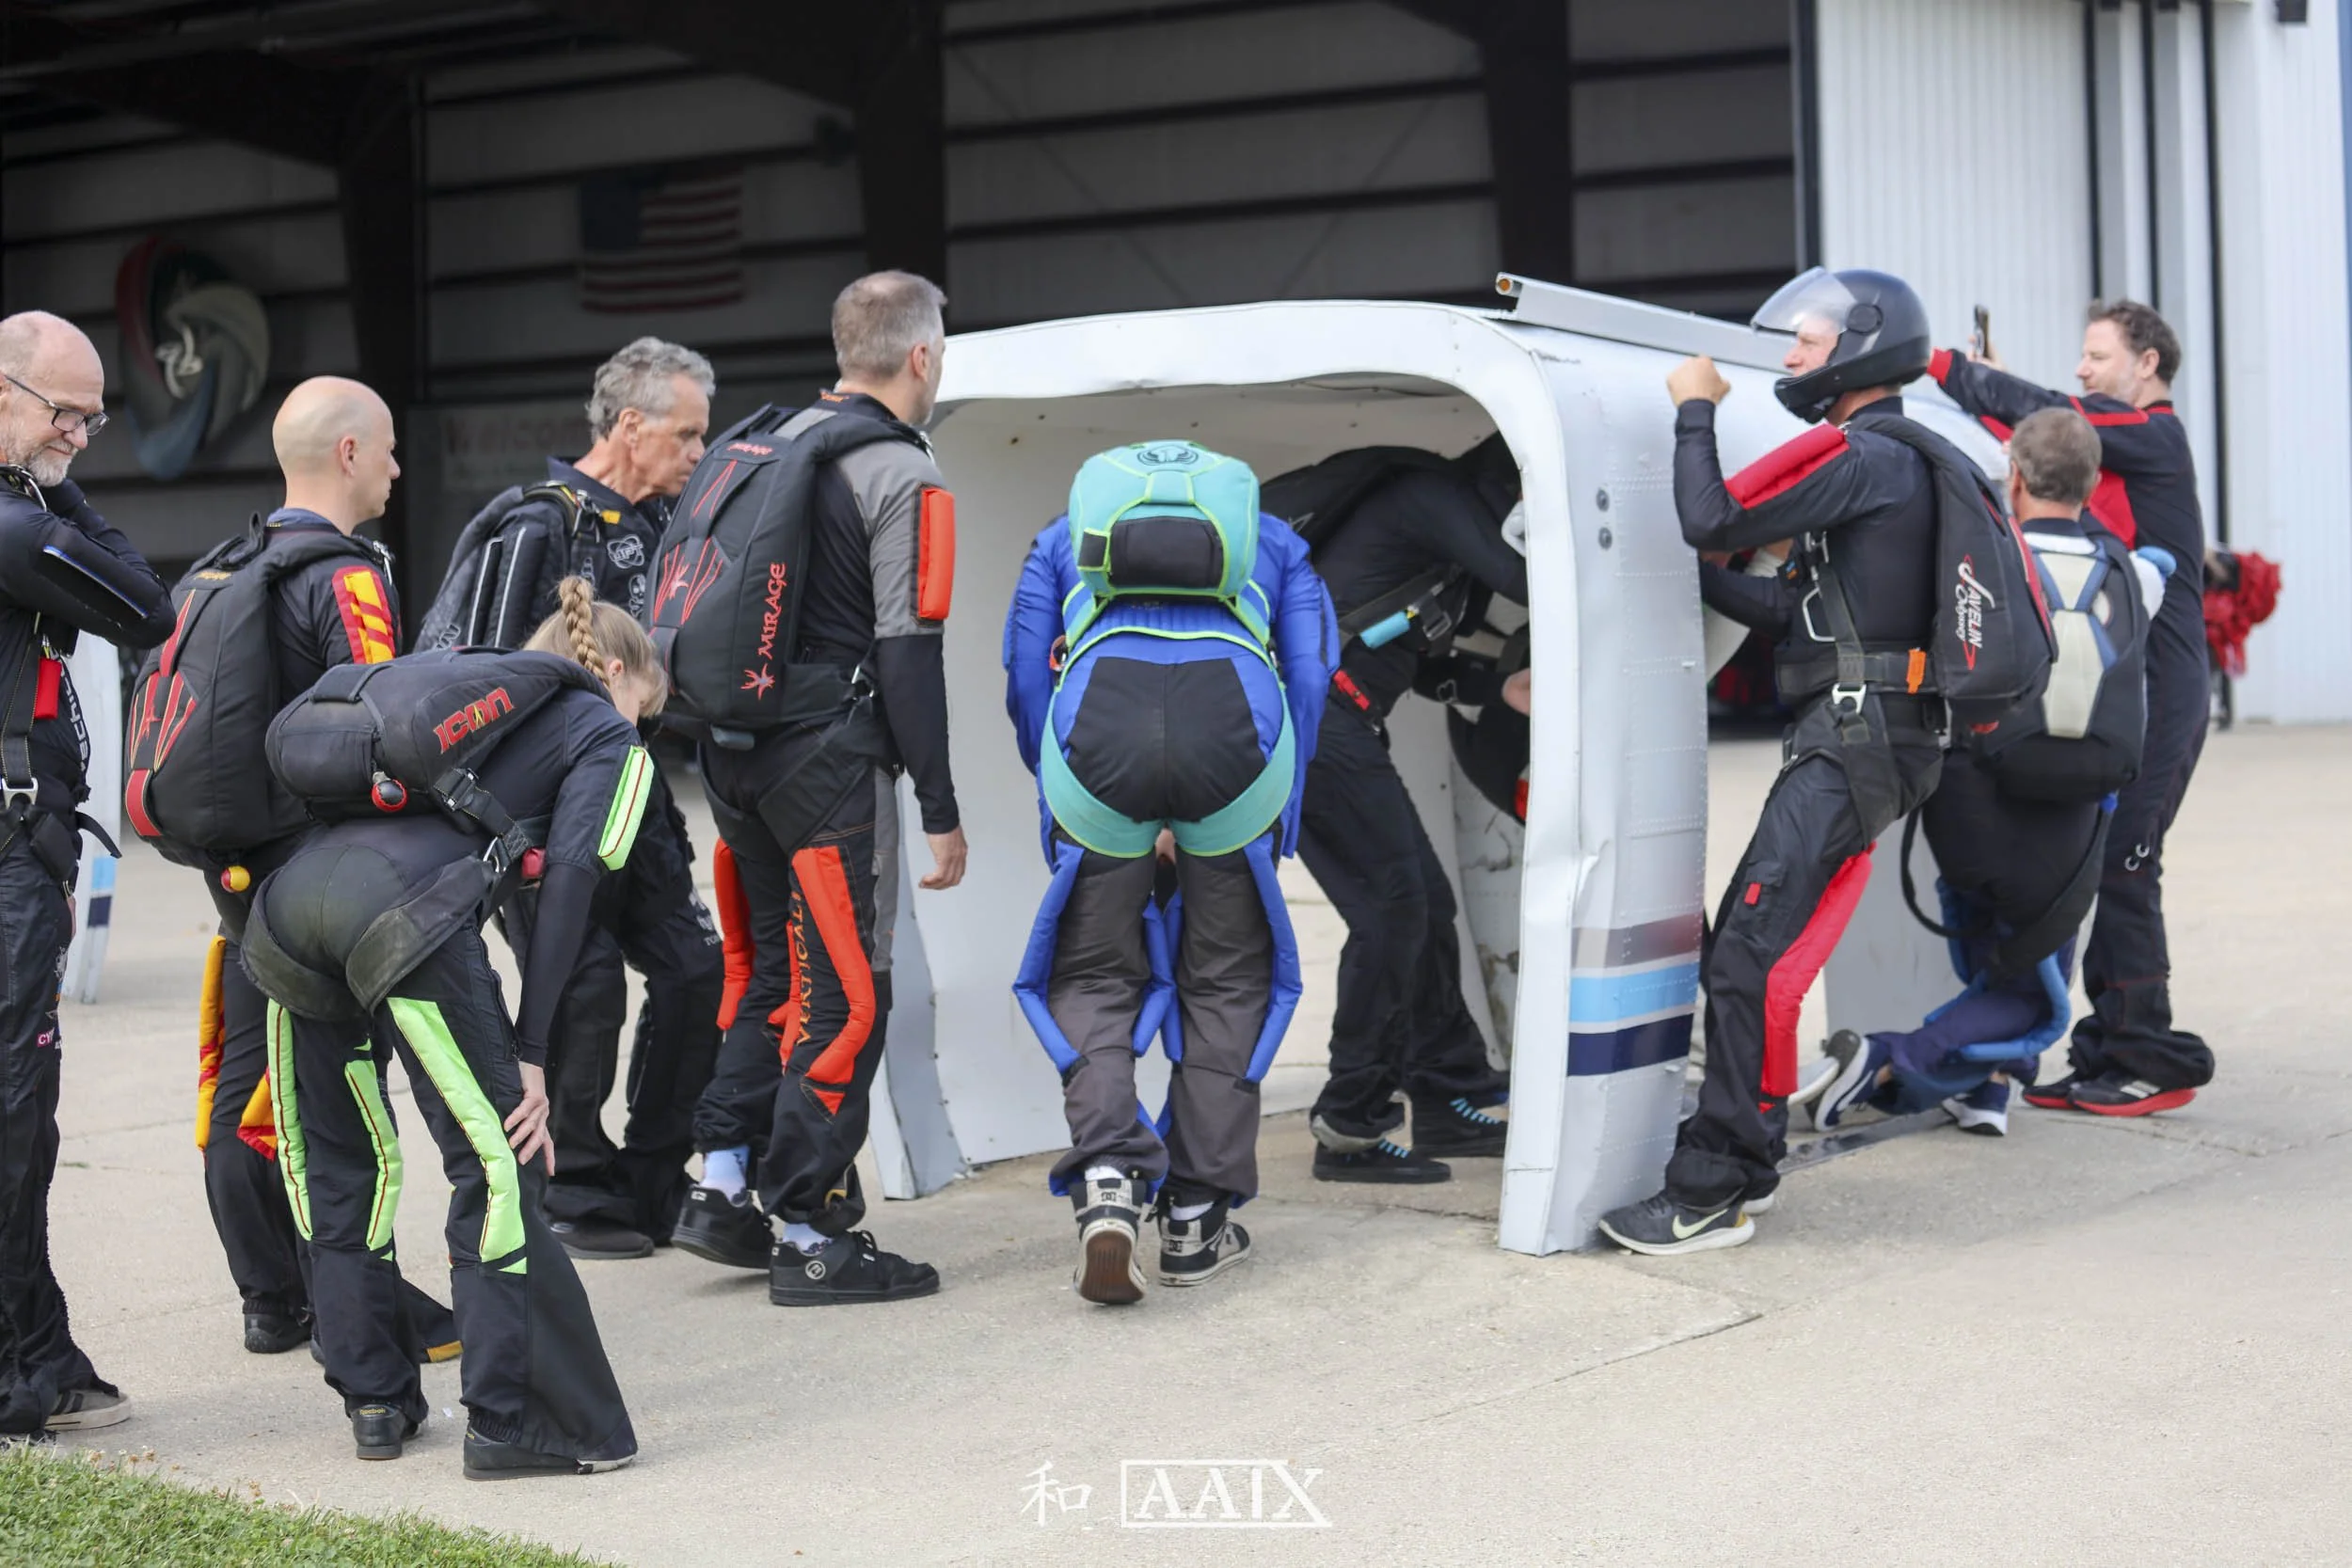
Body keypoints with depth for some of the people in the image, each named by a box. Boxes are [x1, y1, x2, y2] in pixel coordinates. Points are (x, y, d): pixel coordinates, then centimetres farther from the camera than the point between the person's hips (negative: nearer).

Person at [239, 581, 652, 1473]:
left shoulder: (474, 687, 35)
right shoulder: (607, 737, 17)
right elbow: (568, 880, 2)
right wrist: (529, 1053, 0)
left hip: (290, 898, 7)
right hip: (402, 910, -7)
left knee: (337, 1163, 19)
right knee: (497, 1165, -1)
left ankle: (372, 1399, 23)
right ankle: (509, 1418, -1)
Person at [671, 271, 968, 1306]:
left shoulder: (779, 443, 13)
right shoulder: (903, 475, -10)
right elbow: (909, 654, -14)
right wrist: (941, 812, -11)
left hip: (735, 746, 8)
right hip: (830, 757, -8)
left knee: (778, 974, 18)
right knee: (844, 994, -1)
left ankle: (722, 1184, 15)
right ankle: (813, 1235, 2)